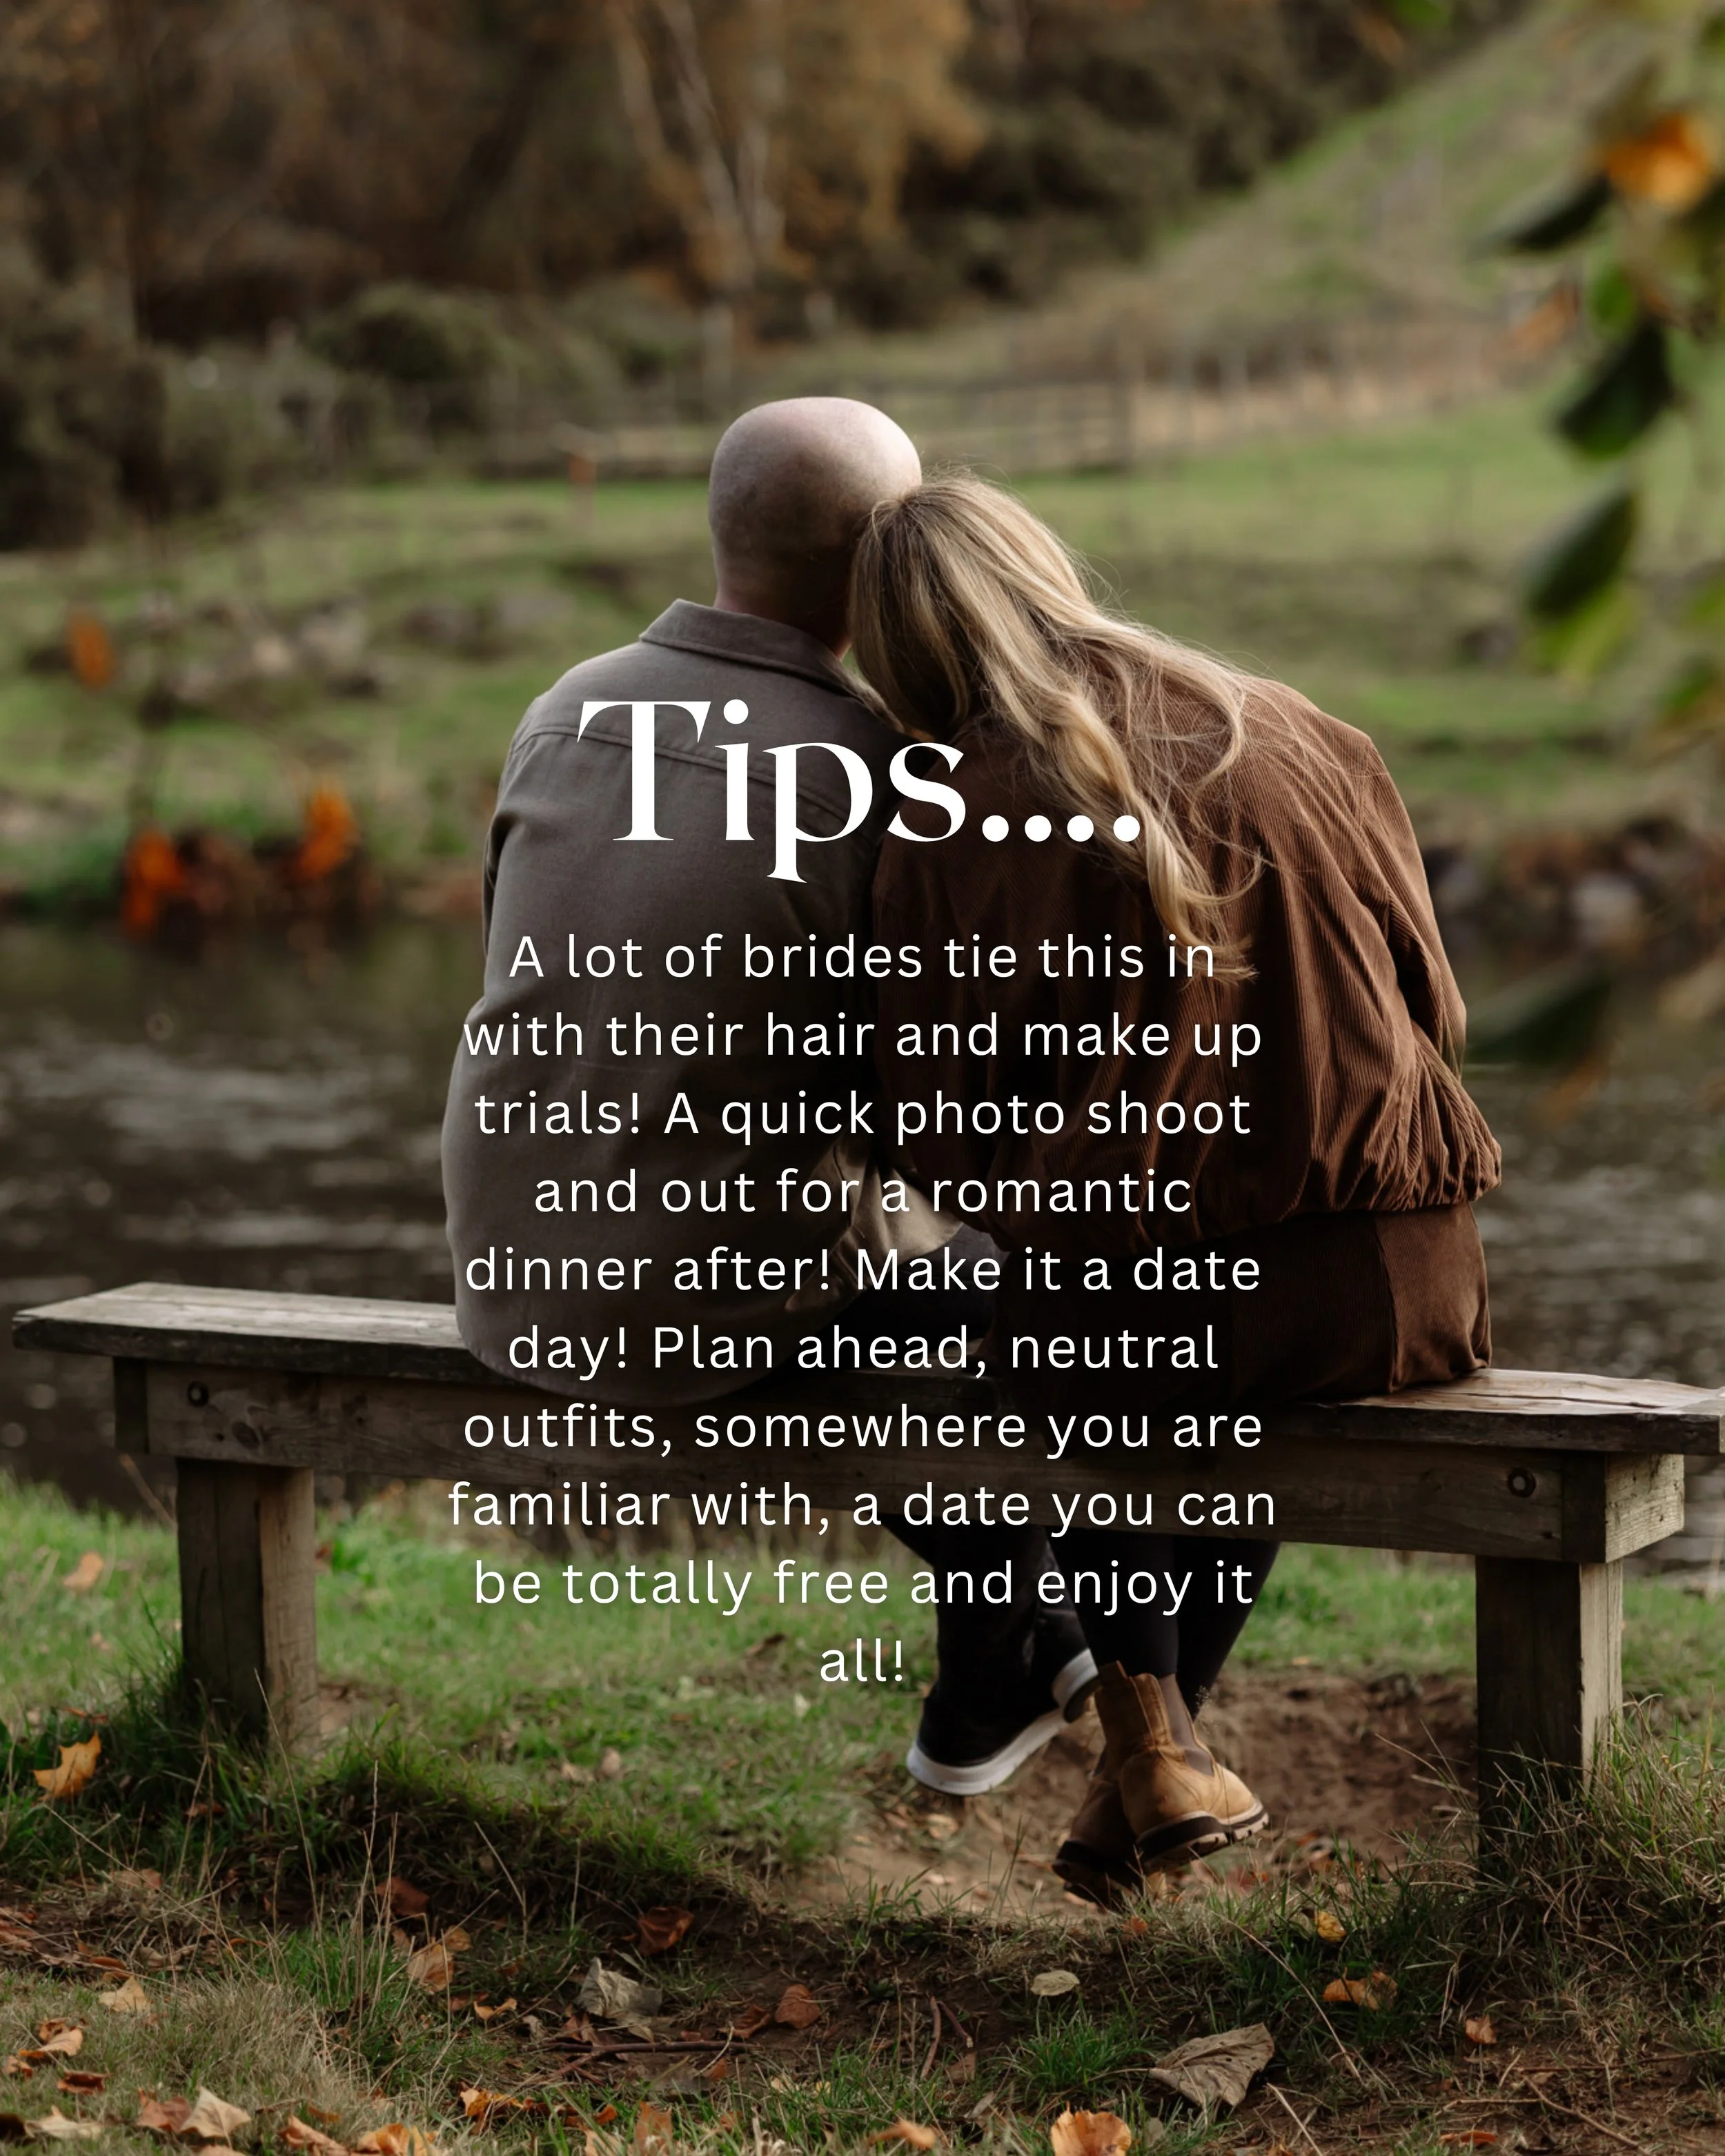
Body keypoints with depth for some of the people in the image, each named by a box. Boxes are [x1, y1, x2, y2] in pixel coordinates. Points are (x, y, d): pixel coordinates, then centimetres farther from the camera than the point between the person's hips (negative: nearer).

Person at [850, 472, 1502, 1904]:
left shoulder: (949, 834, -2)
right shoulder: (1302, 744, 7)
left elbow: (938, 1122, 2)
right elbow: (1433, 1007, 14)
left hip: (1133, 1295, -2)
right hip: (1395, 1286, 3)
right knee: (1244, 1388, 36)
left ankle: (1152, 1740, 20)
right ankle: (1150, 1773, 41)